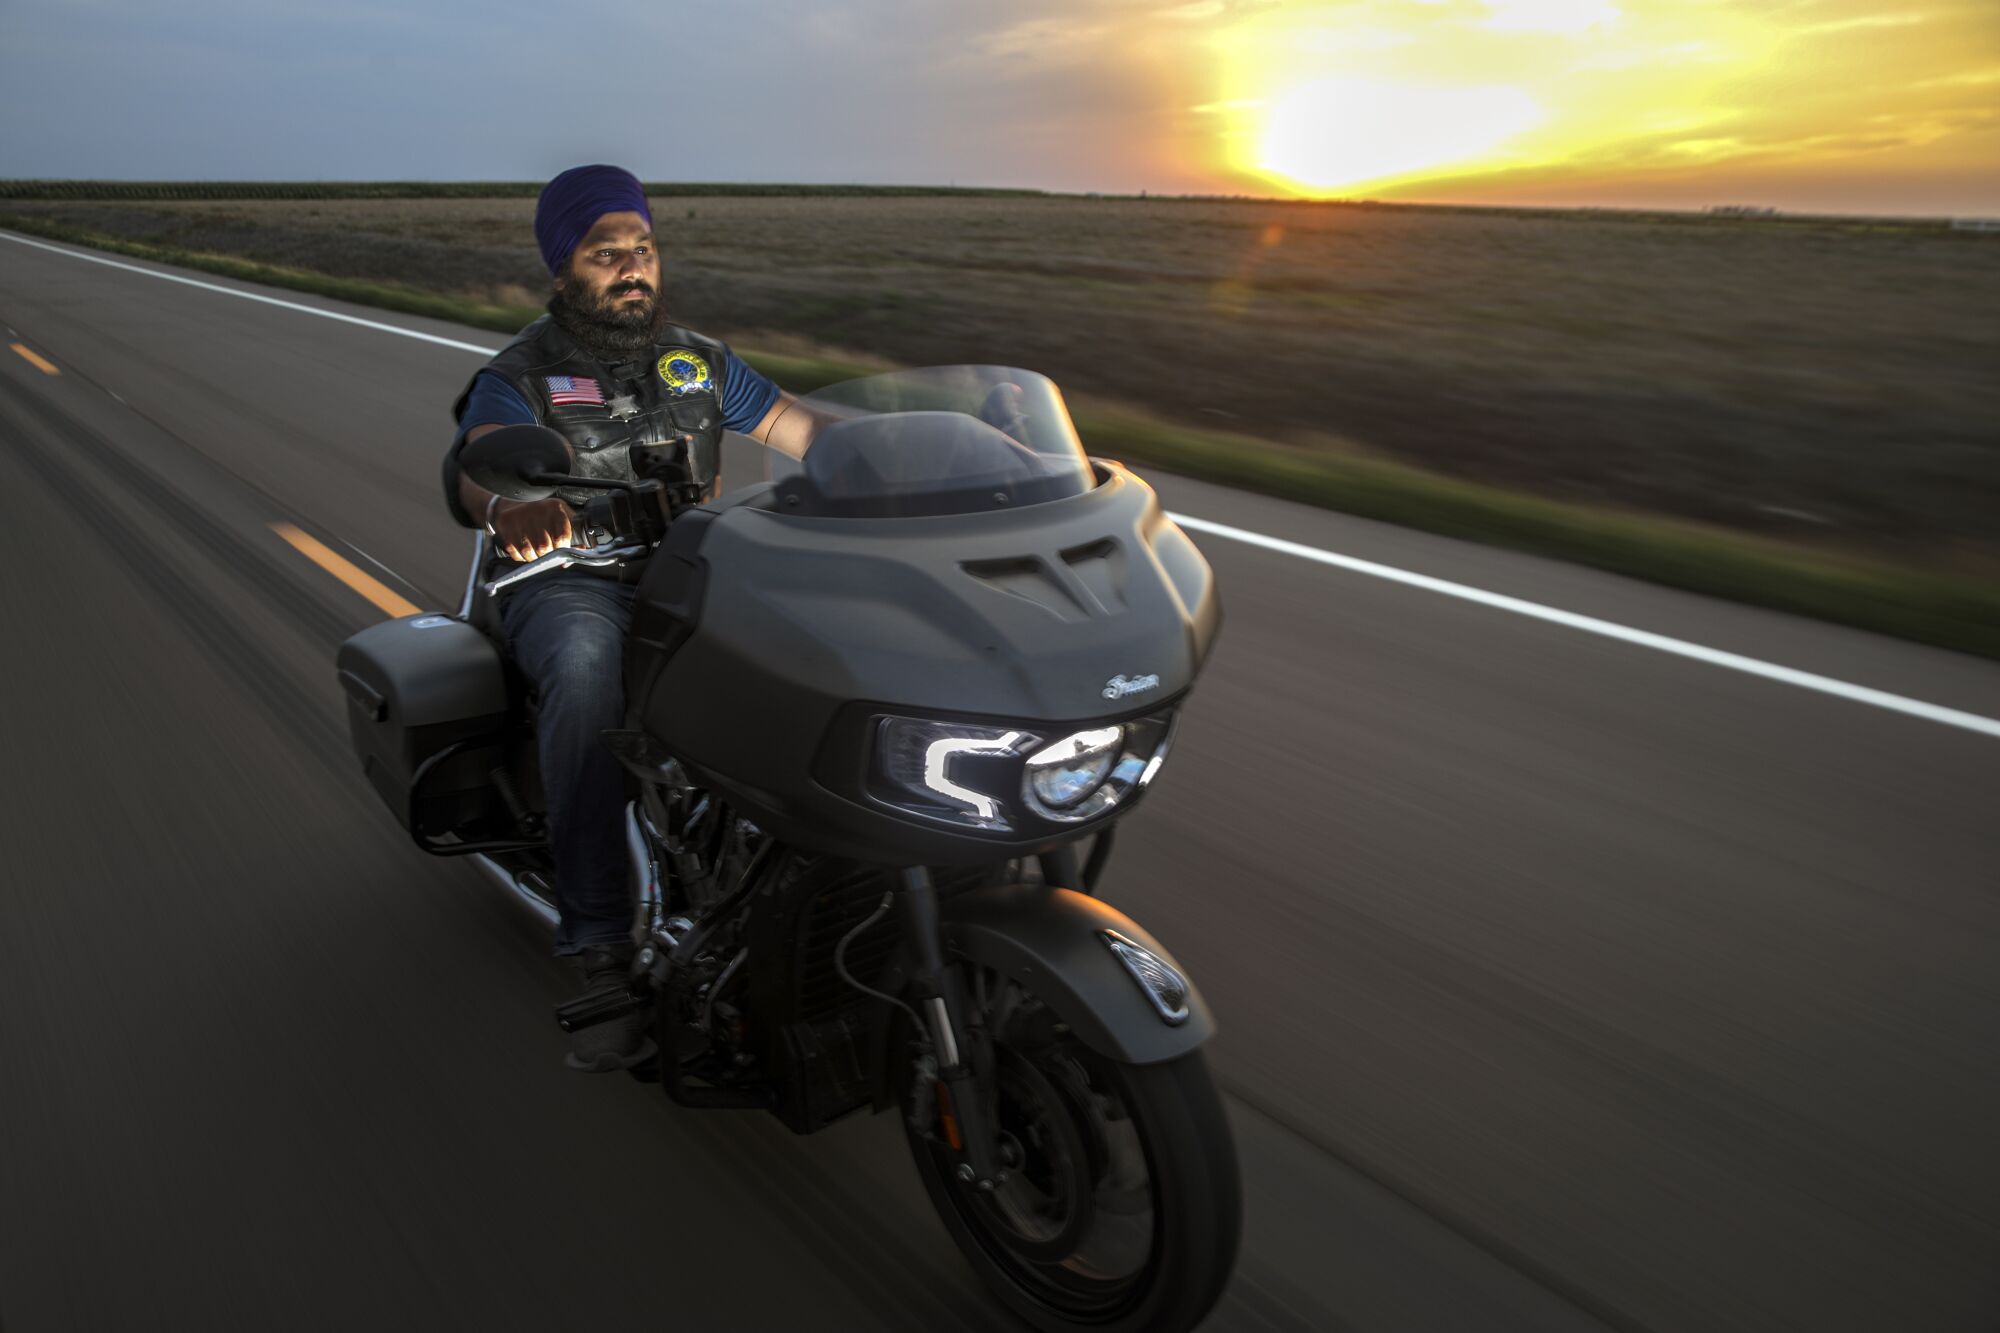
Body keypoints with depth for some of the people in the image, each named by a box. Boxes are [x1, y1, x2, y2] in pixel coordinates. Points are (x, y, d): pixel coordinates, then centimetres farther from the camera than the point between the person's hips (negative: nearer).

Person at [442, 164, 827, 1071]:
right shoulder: (519, 379, 2)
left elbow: (803, 429, 10)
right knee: (588, 673, -39)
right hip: (567, 584, -3)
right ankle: (602, 952, -38)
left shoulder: (700, 362, 16)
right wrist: (508, 506, -45)